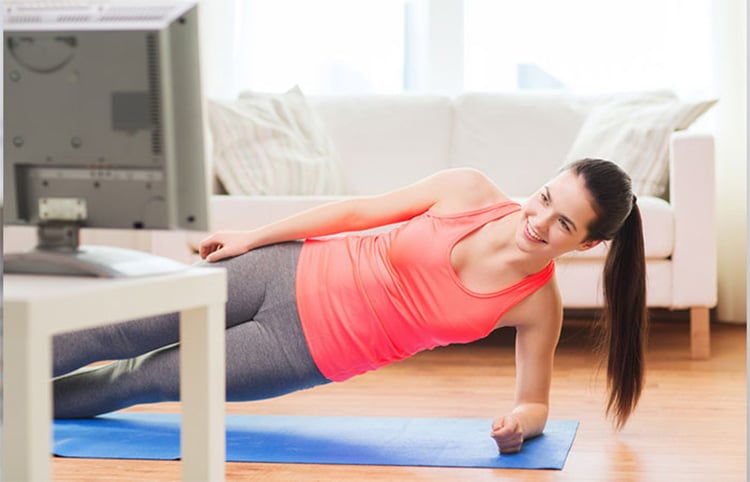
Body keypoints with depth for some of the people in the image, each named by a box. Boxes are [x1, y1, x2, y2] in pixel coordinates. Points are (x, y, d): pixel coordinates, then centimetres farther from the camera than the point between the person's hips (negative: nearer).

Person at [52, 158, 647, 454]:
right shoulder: (466, 190, -15)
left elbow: (534, 400, -2)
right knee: (115, 332, 5)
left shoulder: (538, 305, -16)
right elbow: (358, 211, -3)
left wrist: (521, 420, -26)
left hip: (310, 350, -1)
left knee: (142, 379, 7)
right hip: (293, 273, 1)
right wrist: (253, 235, 3)